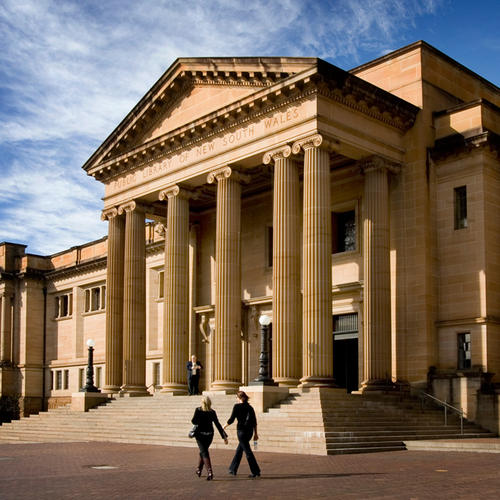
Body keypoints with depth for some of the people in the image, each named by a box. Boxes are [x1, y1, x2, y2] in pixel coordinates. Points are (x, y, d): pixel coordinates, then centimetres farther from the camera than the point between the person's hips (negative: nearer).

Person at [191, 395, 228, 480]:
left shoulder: (198, 410, -9)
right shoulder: (212, 412, 0)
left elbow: (194, 421, -13)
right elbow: (218, 425, -3)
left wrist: (192, 420, 12)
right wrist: (224, 436, -3)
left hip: (200, 434, -3)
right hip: (209, 435, 4)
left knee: (204, 453, -4)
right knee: (203, 451, 23)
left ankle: (209, 472, -20)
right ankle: (199, 469, 35)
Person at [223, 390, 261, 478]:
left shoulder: (237, 406, -8)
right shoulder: (250, 407, 9)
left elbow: (231, 419, -7)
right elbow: (254, 422, 9)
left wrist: (224, 426, 10)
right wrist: (255, 433, 14)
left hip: (241, 430, -7)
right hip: (250, 431, 7)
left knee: (248, 451, -4)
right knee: (239, 450, 20)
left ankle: (256, 471, -7)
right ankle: (233, 469, 28)